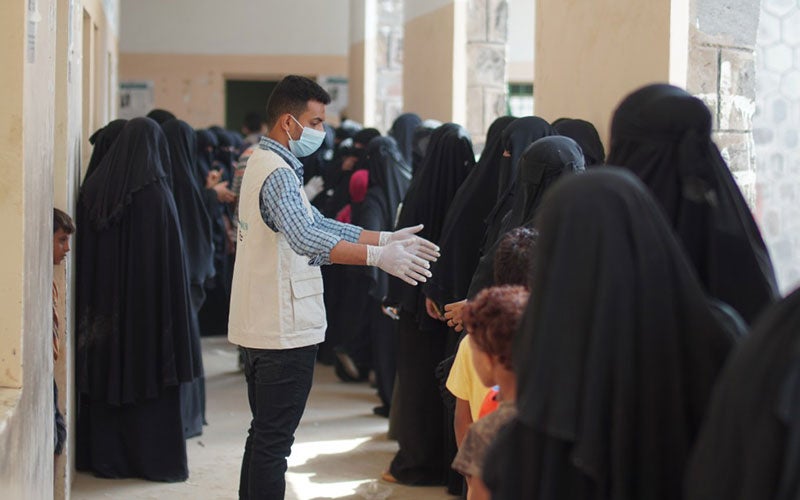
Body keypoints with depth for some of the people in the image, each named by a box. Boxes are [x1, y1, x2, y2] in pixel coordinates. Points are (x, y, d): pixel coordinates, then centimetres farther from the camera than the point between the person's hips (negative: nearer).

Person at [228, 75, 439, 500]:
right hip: (285, 330, -10)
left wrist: (388, 238, 9)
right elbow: (307, 239, -34)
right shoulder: (278, 173, -18)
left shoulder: (265, 164, 15)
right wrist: (378, 257, -41)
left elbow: (319, 224, 16)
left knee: (264, 436, 17)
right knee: (273, 442, -5)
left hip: (261, 326, 10)